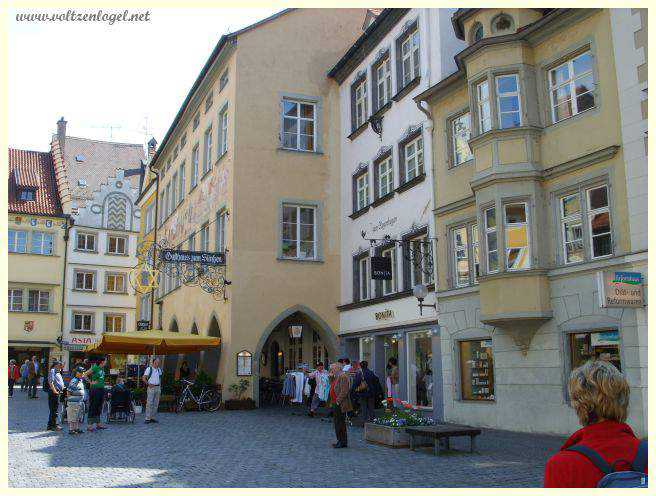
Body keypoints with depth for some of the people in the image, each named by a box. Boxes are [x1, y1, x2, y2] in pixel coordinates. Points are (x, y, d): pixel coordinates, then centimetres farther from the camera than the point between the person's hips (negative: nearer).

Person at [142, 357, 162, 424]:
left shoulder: (159, 370, 12)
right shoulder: (149, 369, -6)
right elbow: (143, 378, -9)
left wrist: (160, 387, 13)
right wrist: (148, 384, -16)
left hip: (158, 388, 6)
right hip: (151, 387, -6)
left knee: (156, 404, 7)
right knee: (149, 403, -9)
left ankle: (153, 418, 13)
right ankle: (148, 418, -7)